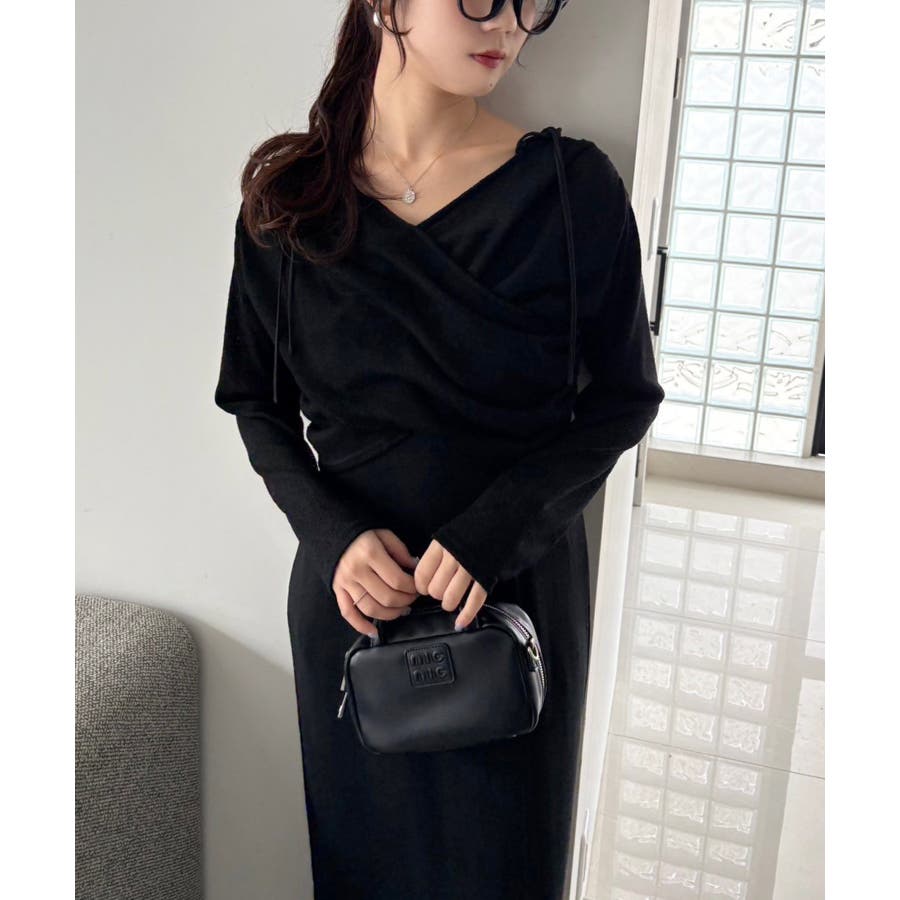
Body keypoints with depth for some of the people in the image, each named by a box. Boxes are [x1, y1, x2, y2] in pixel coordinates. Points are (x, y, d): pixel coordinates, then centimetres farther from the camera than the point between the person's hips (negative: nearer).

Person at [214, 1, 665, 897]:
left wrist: (495, 529, -17)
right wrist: (333, 536, -13)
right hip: (352, 589, 2)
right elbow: (257, 403, 3)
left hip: (518, 585, -1)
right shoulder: (288, 195, -4)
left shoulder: (571, 186, -10)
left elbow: (625, 395, -4)